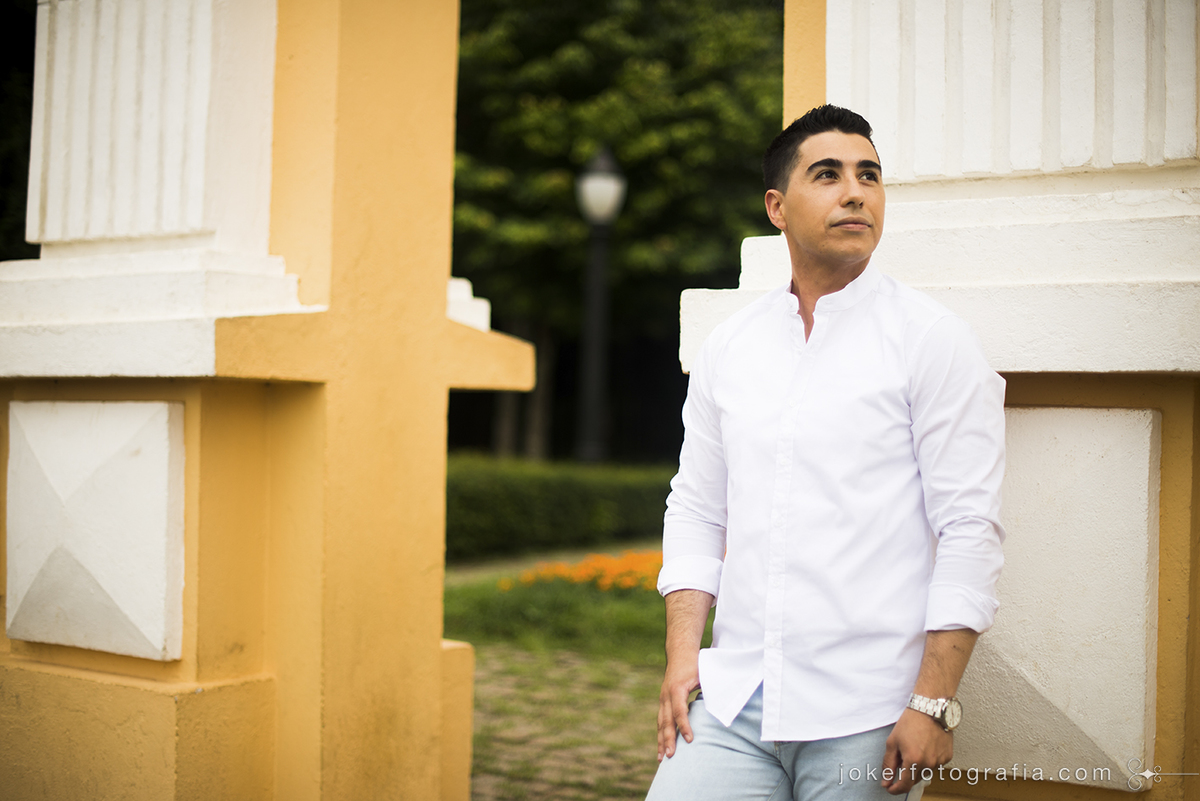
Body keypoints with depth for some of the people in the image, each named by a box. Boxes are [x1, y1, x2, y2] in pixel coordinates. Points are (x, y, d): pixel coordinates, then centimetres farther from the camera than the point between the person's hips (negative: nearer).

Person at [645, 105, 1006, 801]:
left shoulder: (933, 339, -3)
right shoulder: (727, 348, 9)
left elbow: (971, 528, -8)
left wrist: (934, 703, -13)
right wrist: (682, 657, 3)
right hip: (732, 702, 3)